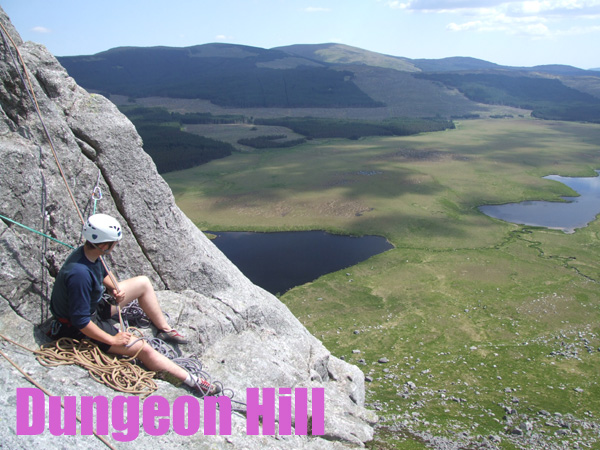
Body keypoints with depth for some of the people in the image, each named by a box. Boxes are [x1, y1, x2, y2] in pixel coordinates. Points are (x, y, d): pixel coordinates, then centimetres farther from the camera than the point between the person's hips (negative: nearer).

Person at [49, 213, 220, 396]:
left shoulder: (88, 252, -11)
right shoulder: (80, 274, -39)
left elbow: (103, 274, 14)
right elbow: (81, 321, -33)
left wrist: (114, 289, -6)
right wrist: (112, 340, -24)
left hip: (93, 304, 10)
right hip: (80, 328, -9)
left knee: (143, 283, 9)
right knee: (143, 349, -18)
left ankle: (164, 329, 19)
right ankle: (193, 381, -10)